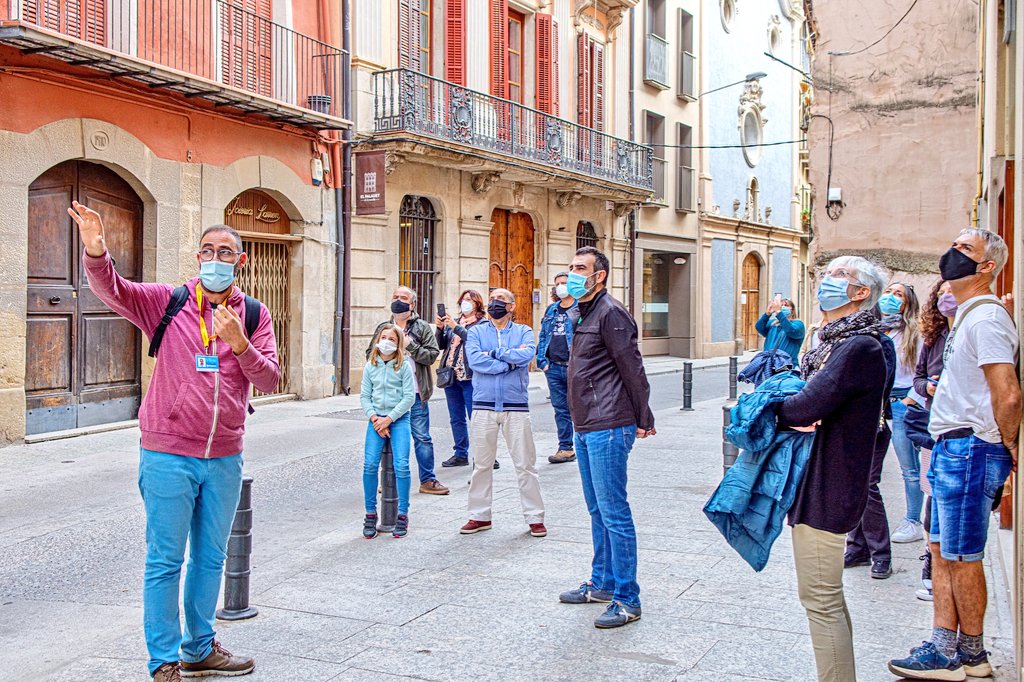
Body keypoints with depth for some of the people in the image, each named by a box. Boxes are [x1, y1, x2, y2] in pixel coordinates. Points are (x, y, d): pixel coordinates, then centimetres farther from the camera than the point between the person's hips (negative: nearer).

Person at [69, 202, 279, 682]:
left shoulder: (254, 315, 4)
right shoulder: (167, 302, -2)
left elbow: (269, 380, -4)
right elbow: (111, 290, -18)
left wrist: (239, 343, -21)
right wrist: (95, 250, -37)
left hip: (225, 457, 4)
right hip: (169, 455, -3)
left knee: (211, 559, 17)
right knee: (165, 561, 3)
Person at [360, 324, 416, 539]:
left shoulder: (404, 366, 0)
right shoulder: (370, 366, 9)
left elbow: (409, 397, -4)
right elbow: (364, 396, 9)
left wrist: (389, 418, -10)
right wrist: (374, 418, -6)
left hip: (399, 418, -2)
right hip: (376, 419, 2)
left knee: (401, 465, -13)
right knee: (370, 465, -11)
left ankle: (402, 514, 0)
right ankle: (370, 514, 2)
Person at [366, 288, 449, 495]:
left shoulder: (423, 328, 3)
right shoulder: (383, 328, 13)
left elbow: (432, 354, -7)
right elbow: (370, 354, 14)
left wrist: (410, 345, -17)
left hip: (415, 394, -3)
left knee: (422, 437, 1)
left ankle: (427, 480, 9)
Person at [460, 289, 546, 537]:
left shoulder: (523, 331, 8)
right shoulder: (476, 332, 9)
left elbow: (528, 354, -14)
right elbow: (474, 360, -11)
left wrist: (493, 353, -10)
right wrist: (511, 360, -10)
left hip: (516, 407, -1)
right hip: (484, 407, 1)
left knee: (525, 465, 2)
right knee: (481, 465, 8)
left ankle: (535, 517, 11)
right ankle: (480, 516, 20)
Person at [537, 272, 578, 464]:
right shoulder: (551, 311, 15)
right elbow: (542, 337, 18)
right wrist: (542, 360, 7)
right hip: (554, 368, 6)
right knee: (560, 409, 10)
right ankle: (565, 448, 18)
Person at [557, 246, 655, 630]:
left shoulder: (610, 313, -13)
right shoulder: (581, 315, 17)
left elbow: (633, 368, -14)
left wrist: (643, 420, -11)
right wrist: (582, 423, 18)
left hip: (608, 429, -10)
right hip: (586, 428, 10)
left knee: (614, 512, -6)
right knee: (598, 511, 17)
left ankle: (626, 599, 2)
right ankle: (602, 584, 29)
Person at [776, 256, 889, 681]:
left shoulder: (858, 347, -18)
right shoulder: (837, 342, 16)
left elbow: (808, 406, -25)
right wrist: (792, 414, -11)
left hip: (825, 487, -10)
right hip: (817, 482, 10)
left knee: (821, 599, -3)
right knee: (828, 597, 19)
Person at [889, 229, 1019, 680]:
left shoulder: (985, 317, -16)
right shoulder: (967, 315, 16)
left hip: (970, 451, -10)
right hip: (952, 450, 10)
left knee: (962, 557, 0)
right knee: (943, 551, 12)